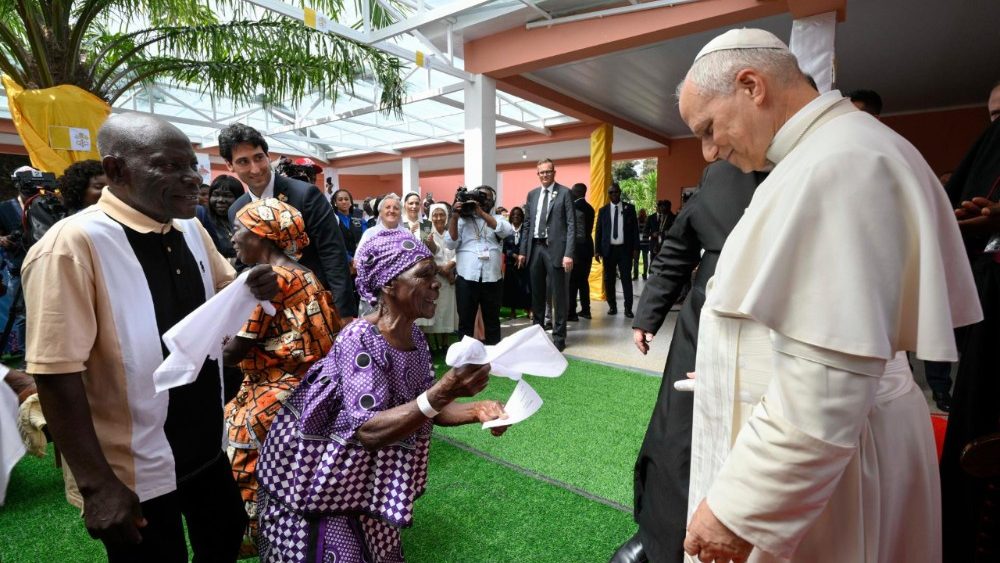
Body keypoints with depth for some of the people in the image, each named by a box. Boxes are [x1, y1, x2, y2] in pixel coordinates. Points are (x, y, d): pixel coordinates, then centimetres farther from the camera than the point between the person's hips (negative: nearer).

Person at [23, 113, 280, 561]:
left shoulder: (192, 231, 0)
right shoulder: (72, 244, -21)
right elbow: (57, 374, -22)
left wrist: (255, 288, -9)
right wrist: (97, 484, -21)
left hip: (206, 448, 7)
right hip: (134, 473, -6)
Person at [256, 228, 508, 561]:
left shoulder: (415, 337, -5)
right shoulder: (359, 340, -27)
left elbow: (427, 409, -2)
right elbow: (368, 430, -33)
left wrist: (475, 410, -21)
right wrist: (443, 392, -44)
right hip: (320, 483, -7)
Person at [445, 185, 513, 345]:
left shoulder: (497, 219, 11)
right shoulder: (462, 219, 9)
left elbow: (507, 231, -12)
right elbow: (451, 243, -2)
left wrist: (481, 212, -15)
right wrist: (454, 216, -10)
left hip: (492, 279, 1)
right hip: (467, 279, -1)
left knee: (492, 321, 11)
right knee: (466, 321, 7)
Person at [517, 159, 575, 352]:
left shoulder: (565, 193, -2)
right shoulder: (532, 194, 13)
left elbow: (571, 225, -7)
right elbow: (527, 224, 14)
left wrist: (569, 253, -15)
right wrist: (523, 251, 8)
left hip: (555, 248, -5)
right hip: (535, 248, 5)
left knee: (558, 294, 1)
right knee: (537, 293, 13)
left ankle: (559, 336, 10)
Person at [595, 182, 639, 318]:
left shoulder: (629, 208, 4)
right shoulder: (603, 210, 7)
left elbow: (635, 229, 3)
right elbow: (598, 231, 6)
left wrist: (635, 248, -4)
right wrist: (598, 250, 0)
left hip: (625, 248, -1)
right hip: (609, 249, 1)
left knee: (626, 279, -2)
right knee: (609, 279, 5)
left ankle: (628, 308, 1)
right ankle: (612, 306, 16)